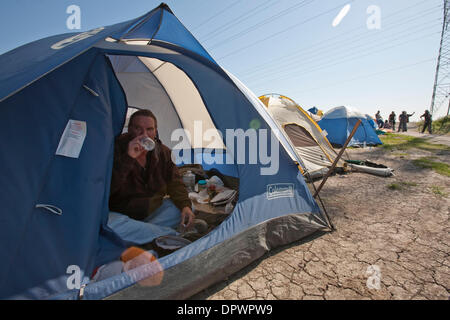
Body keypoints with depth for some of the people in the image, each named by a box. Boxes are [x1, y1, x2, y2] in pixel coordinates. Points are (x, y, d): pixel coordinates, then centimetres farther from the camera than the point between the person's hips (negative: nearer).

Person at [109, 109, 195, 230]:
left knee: (186, 210, -14)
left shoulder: (163, 152, -4)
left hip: (153, 210, 5)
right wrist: (128, 158, -37)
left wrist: (185, 205, -17)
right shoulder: (116, 148, -17)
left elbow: (174, 183, 1)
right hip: (121, 215, -4)